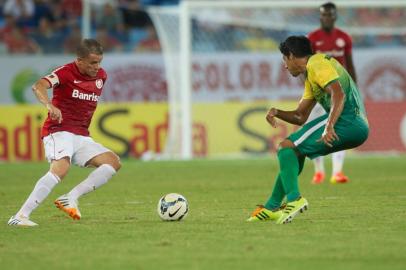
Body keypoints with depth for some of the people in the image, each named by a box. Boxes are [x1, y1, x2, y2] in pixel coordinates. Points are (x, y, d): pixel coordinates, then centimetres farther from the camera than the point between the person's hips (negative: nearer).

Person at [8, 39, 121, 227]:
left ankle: (71, 198, -15)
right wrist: (49, 105, -47)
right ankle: (20, 216, -34)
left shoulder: (101, 76, 11)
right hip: (59, 132, -8)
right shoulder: (66, 73, -10)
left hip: (81, 136, 8)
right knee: (61, 168, -31)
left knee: (113, 162, -7)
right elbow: (39, 86, -29)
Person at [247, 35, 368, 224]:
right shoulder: (310, 75, 29)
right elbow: (300, 116, 31)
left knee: (286, 147, -11)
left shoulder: (317, 64, -4)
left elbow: (339, 95, -20)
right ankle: (271, 207, 24)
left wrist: (329, 126, -32)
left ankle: (294, 199, -28)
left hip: (346, 121, -10)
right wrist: (277, 112, 11)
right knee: (296, 150, 23)